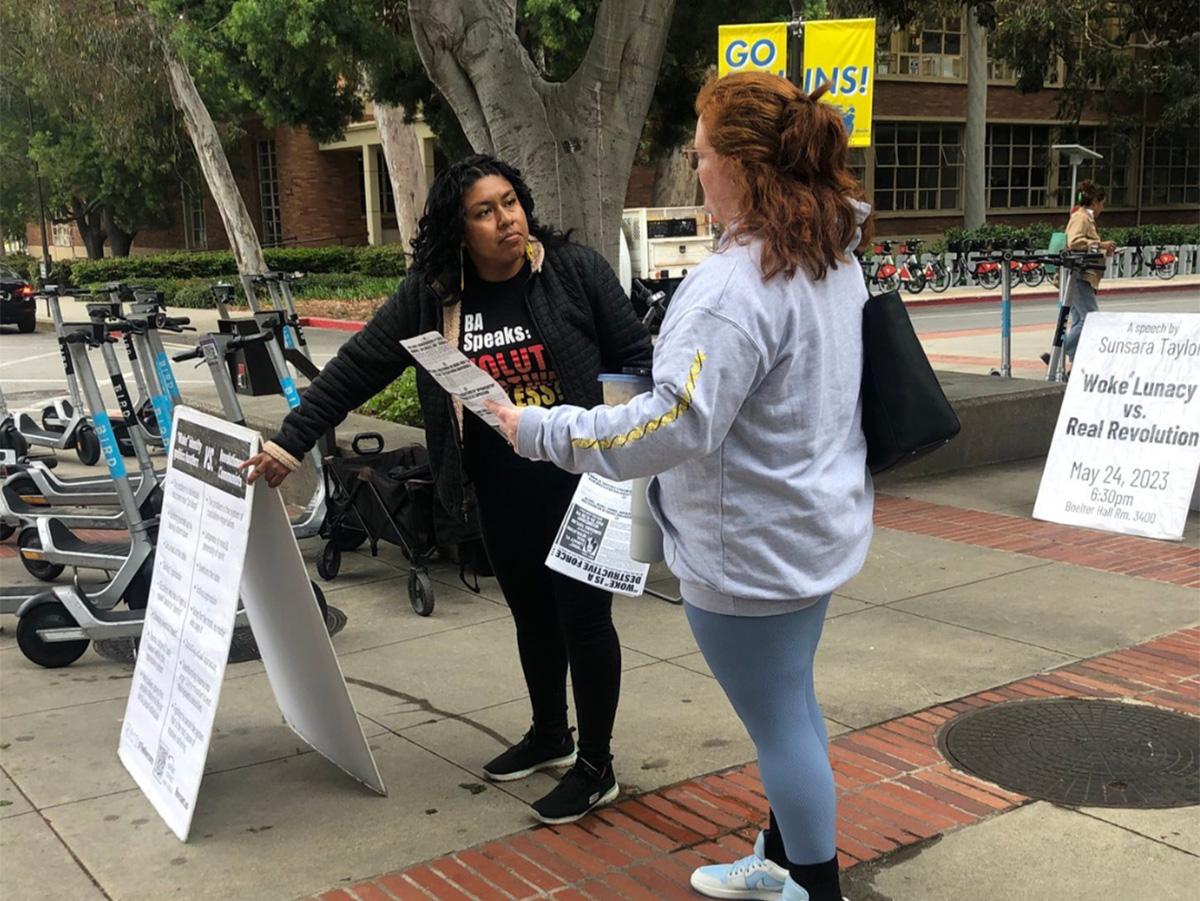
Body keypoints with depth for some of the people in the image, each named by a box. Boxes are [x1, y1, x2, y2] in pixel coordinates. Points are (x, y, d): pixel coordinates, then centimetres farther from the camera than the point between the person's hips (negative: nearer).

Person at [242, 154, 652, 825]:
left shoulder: (576, 269, -9)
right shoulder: (431, 296, -2)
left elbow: (636, 358, -5)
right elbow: (356, 368, 0)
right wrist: (292, 441, -4)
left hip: (581, 482, -4)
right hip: (500, 493, 4)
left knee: (584, 617, 4)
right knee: (532, 614, 19)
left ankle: (596, 767, 20)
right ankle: (549, 735, 41)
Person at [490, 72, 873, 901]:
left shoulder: (737, 282, -27)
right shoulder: (835, 256, 4)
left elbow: (673, 426, -32)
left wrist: (540, 431, -24)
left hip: (752, 548, -10)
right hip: (812, 526, 10)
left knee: (777, 720, 7)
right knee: (789, 702, 23)